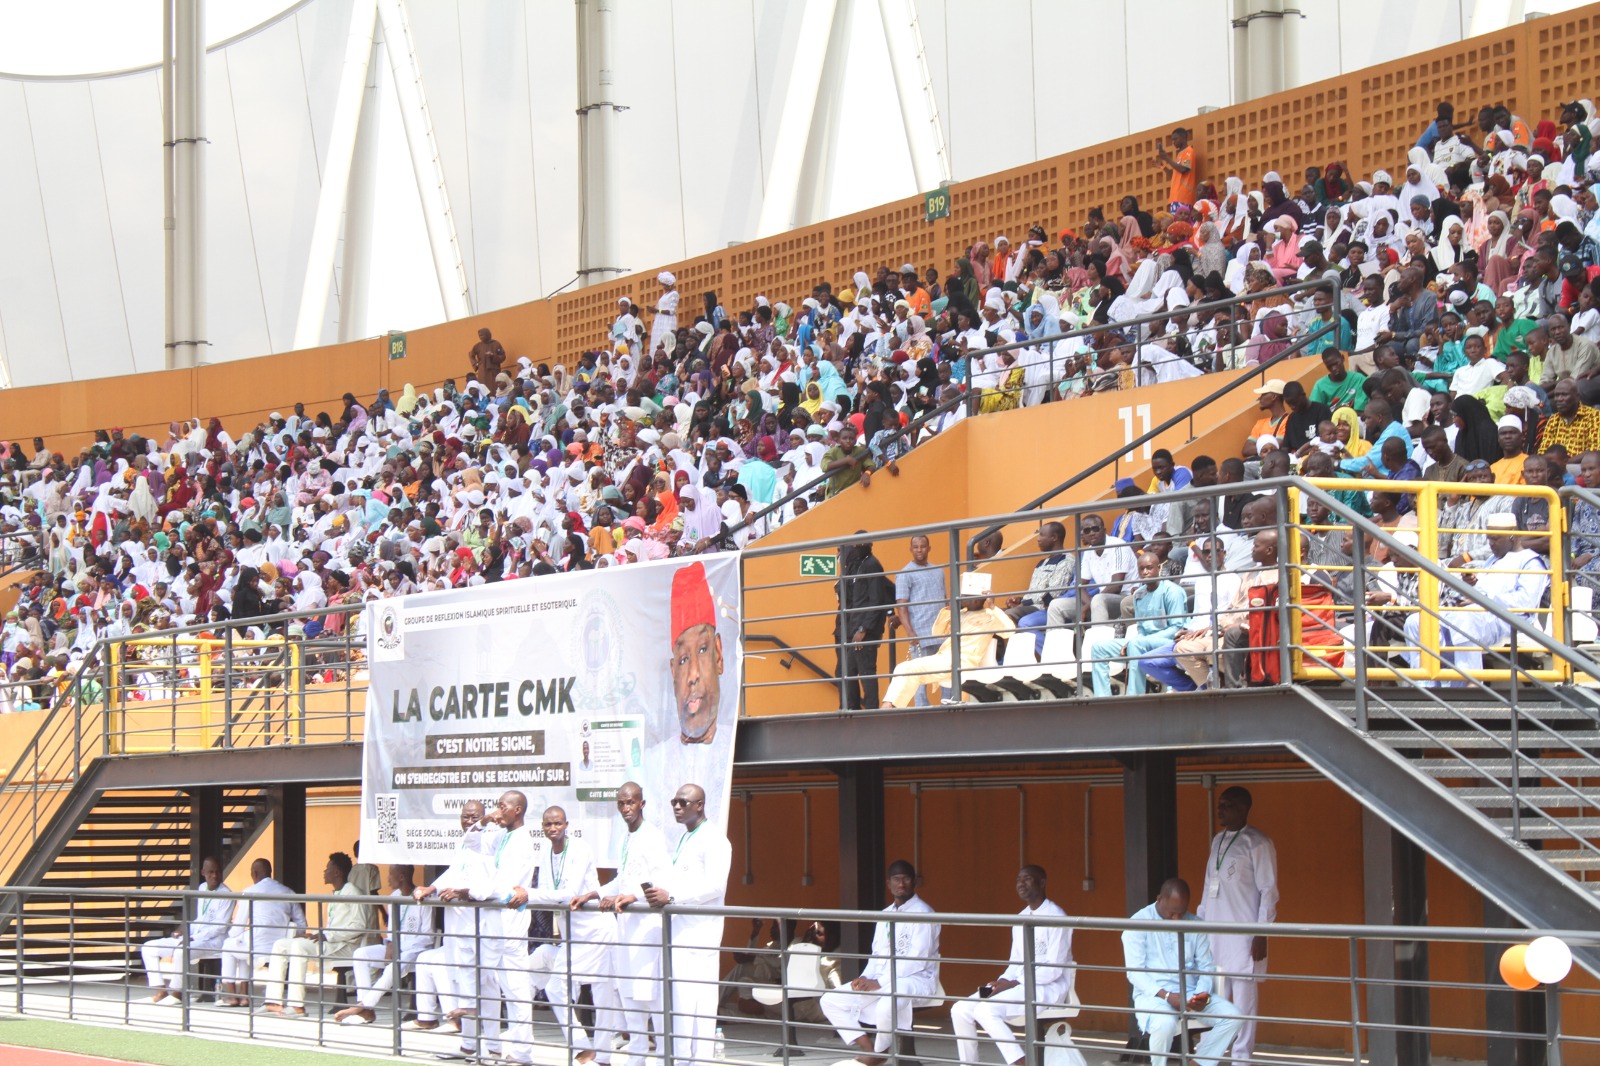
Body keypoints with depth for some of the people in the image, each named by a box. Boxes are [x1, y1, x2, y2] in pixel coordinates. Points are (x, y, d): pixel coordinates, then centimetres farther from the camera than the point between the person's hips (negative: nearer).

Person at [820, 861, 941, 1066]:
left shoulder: (923, 913, -9)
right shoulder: (885, 915, 16)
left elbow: (917, 960, -17)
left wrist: (880, 983, -20)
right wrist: (865, 978, -5)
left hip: (917, 980, -8)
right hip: (879, 982, 8)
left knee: (888, 1005, -40)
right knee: (830, 1001, -2)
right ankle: (869, 1049, -10)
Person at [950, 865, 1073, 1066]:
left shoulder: (1055, 917, -12)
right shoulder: (1021, 919, 15)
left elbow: (1053, 969, -16)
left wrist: (1014, 984, -18)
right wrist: (1001, 982, -3)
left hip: (1048, 988, -9)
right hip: (1018, 985, 9)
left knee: (985, 1009, -28)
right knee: (960, 1010, -5)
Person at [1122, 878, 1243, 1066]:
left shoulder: (1195, 924, 9)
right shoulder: (1139, 923, -4)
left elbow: (1207, 966, 10)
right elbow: (1134, 972, -9)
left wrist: (1203, 993, -12)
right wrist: (1166, 996, -22)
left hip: (1191, 993, 5)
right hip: (1153, 994, -5)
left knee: (1232, 1016, -18)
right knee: (1165, 1024, -37)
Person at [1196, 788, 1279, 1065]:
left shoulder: (1257, 843, -6)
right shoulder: (1218, 840, 15)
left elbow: (1269, 891, -9)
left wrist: (1262, 935, -13)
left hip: (1243, 935, -7)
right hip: (1214, 932, 7)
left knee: (1243, 999, -4)